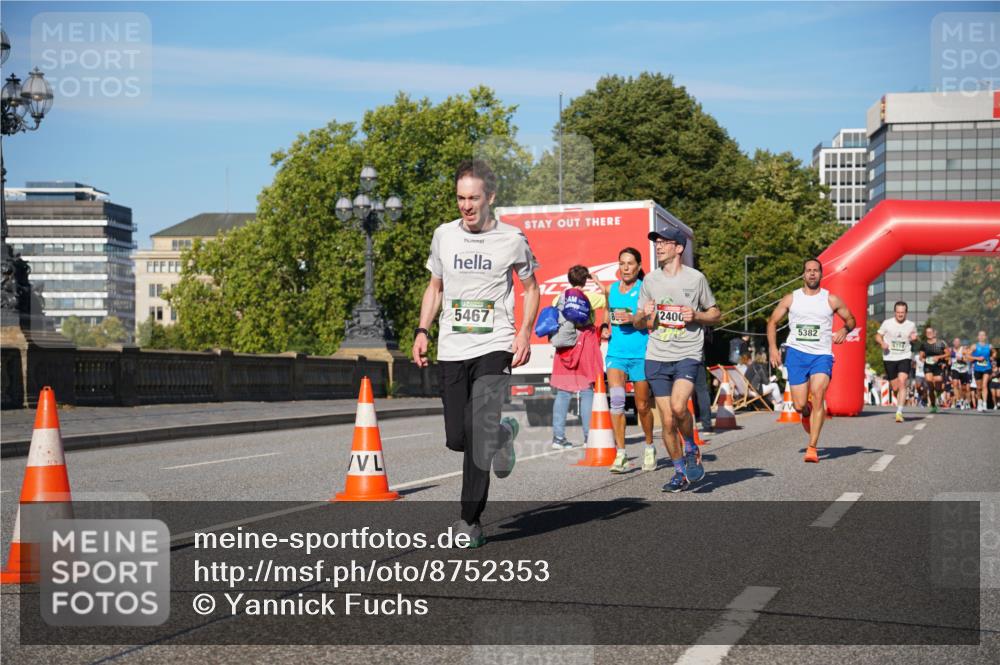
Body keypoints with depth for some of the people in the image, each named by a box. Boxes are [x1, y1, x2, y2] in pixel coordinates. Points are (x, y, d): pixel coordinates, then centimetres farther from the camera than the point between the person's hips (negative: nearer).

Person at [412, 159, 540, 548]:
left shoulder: (512, 239, -1)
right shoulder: (444, 236, 7)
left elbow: (530, 288, 11)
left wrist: (525, 334, -3)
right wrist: (422, 331, 6)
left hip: (494, 347, -4)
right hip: (452, 349, 4)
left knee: (479, 432, -15)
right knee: (457, 438, 3)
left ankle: (471, 520, -6)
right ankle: (502, 434, 37)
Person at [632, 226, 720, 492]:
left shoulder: (696, 278, 2)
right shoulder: (650, 280, 10)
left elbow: (716, 315, 10)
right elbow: (637, 322, 16)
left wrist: (695, 315, -9)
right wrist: (644, 315, -7)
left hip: (688, 355, -3)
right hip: (656, 357, 3)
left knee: (678, 406, -24)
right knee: (667, 420, 2)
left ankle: (691, 448, 5)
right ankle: (680, 473, 18)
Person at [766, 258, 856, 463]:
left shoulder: (831, 300, 5)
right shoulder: (791, 299, 7)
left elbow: (851, 319, 16)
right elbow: (772, 322, 14)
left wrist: (844, 330, -7)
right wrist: (773, 348, 1)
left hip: (822, 355, -1)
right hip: (796, 354, 1)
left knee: (818, 396, -21)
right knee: (799, 405, -3)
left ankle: (812, 448, -17)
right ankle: (807, 413, 38)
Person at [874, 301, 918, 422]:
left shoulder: (911, 325, 4)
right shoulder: (887, 323, -1)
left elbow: (914, 339, 19)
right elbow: (878, 336, 8)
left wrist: (914, 338, -5)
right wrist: (882, 343, -14)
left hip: (904, 358, -1)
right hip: (889, 358, 1)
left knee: (902, 383, -20)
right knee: (895, 387, 6)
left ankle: (899, 412, -23)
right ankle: (900, 402, 38)